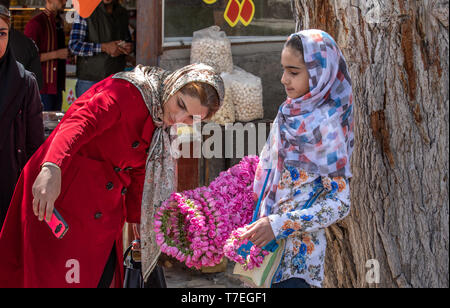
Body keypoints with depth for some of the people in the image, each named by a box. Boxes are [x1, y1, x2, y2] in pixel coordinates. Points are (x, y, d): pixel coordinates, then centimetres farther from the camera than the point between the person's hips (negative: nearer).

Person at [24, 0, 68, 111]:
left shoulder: (59, 22, 15)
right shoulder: (36, 23, -12)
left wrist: (67, 54, 9)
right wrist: (56, 54, -19)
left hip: (57, 85, 8)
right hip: (43, 86, -8)